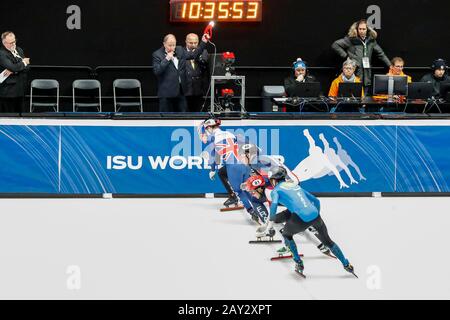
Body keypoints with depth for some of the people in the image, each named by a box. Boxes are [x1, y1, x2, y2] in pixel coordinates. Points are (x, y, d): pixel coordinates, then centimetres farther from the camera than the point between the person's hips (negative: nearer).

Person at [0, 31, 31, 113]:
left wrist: (13, 71, -14)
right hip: (8, 92, -7)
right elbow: (12, 67, -23)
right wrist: (23, 62, -4)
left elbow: (27, 67, 3)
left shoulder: (19, 50, 12)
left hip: (20, 90, 7)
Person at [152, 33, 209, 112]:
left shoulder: (180, 50, 10)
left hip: (180, 91, 5)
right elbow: (156, 71, -15)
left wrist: (203, 43, 12)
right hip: (167, 92, -5)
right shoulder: (157, 54, -6)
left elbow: (193, 55, 19)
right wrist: (167, 59, -19)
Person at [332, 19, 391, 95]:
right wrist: (345, 56, -6)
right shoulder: (351, 39, -4)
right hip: (354, 76, -4)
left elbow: (380, 54, 20)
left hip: (366, 77, 4)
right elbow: (335, 45, -3)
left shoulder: (371, 40, 11)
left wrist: (390, 65, 17)